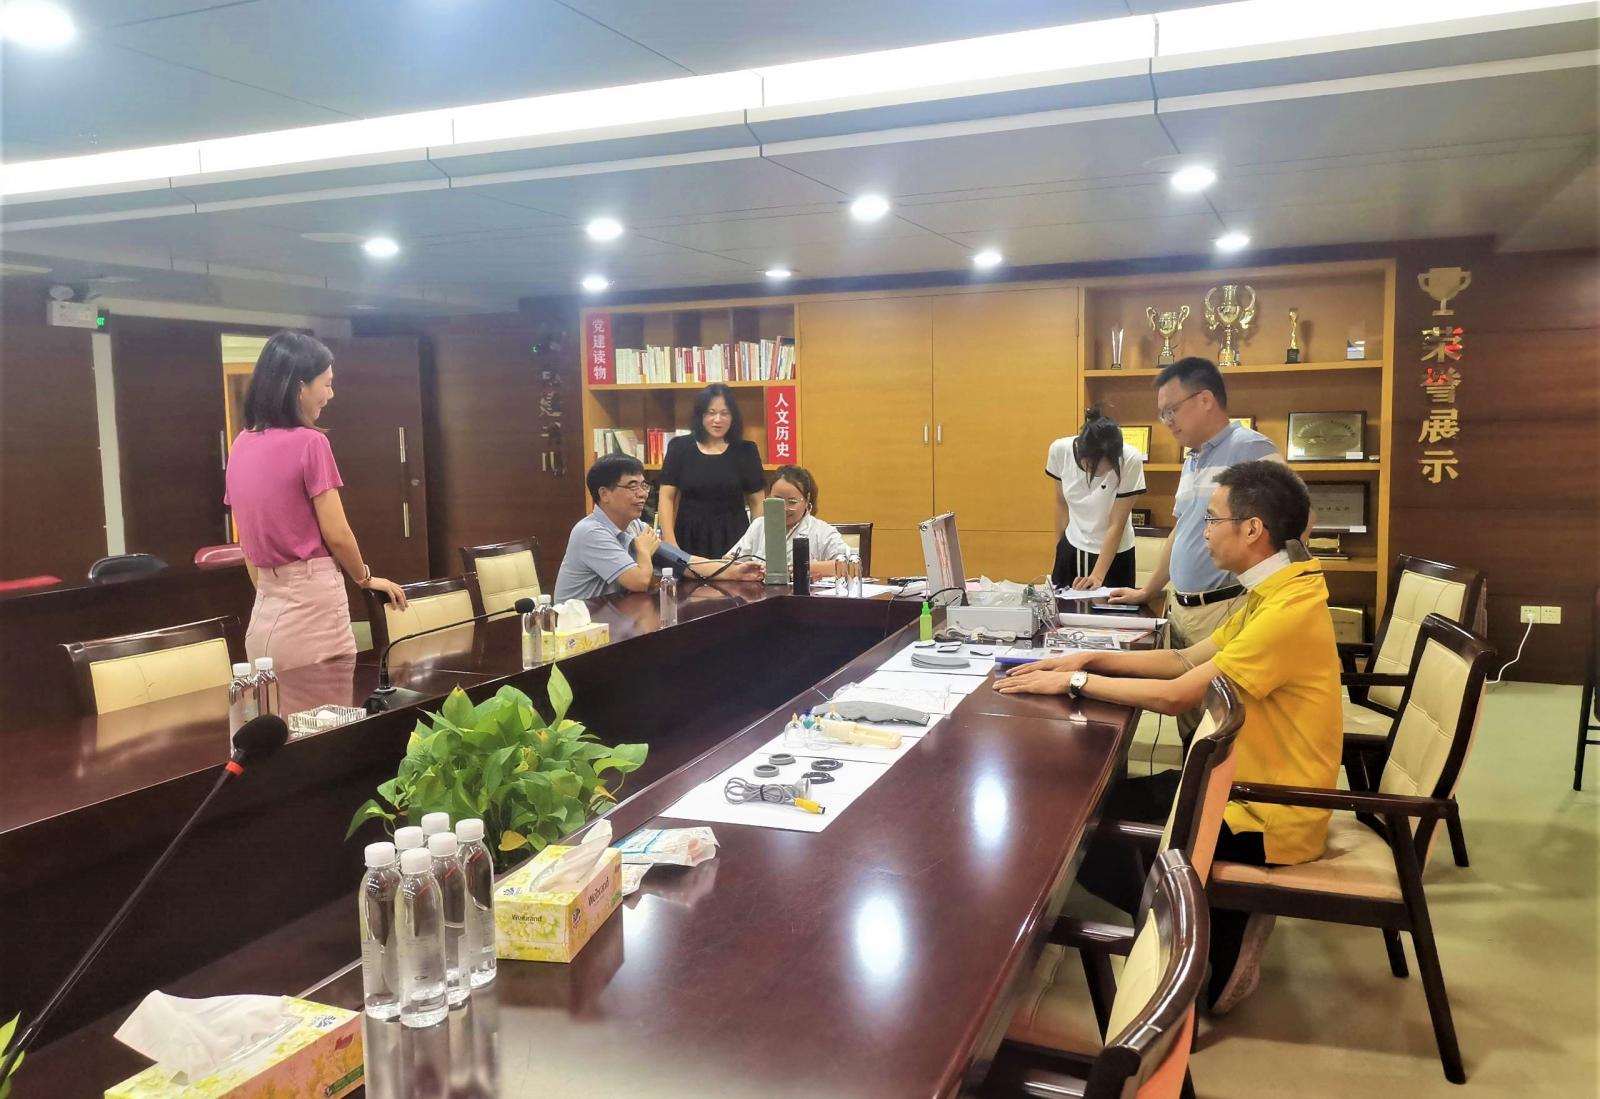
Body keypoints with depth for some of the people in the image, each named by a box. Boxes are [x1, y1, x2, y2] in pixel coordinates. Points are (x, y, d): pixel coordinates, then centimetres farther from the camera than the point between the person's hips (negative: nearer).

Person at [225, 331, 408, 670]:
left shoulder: (241, 447, 7)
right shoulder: (309, 443, -13)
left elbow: (249, 539, 13)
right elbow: (337, 535, -11)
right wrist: (366, 578, 6)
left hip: (265, 615, 7)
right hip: (312, 604, -7)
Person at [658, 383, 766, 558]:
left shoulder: (745, 451, 2)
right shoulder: (680, 447, 3)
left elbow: (757, 502, 3)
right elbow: (667, 497, 1)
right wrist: (669, 541, -9)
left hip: (733, 538, 0)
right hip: (689, 538, 0)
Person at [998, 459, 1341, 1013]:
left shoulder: (1290, 611, -26)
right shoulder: (1274, 593, 6)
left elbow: (1177, 695, -26)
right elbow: (1187, 659, 11)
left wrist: (1074, 683, -16)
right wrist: (1092, 659, 1)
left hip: (1266, 818, -10)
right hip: (1245, 785, 10)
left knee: (1087, 843, -9)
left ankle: (1215, 949, 4)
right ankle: (1217, 919, 12)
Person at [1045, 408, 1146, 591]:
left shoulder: (1130, 460, -24)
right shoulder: (1060, 450, -18)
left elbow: (1116, 525, -19)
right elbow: (1061, 502, 0)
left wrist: (1098, 575, -22)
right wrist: (1060, 546, 8)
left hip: (1114, 553, -2)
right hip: (1071, 548, 3)